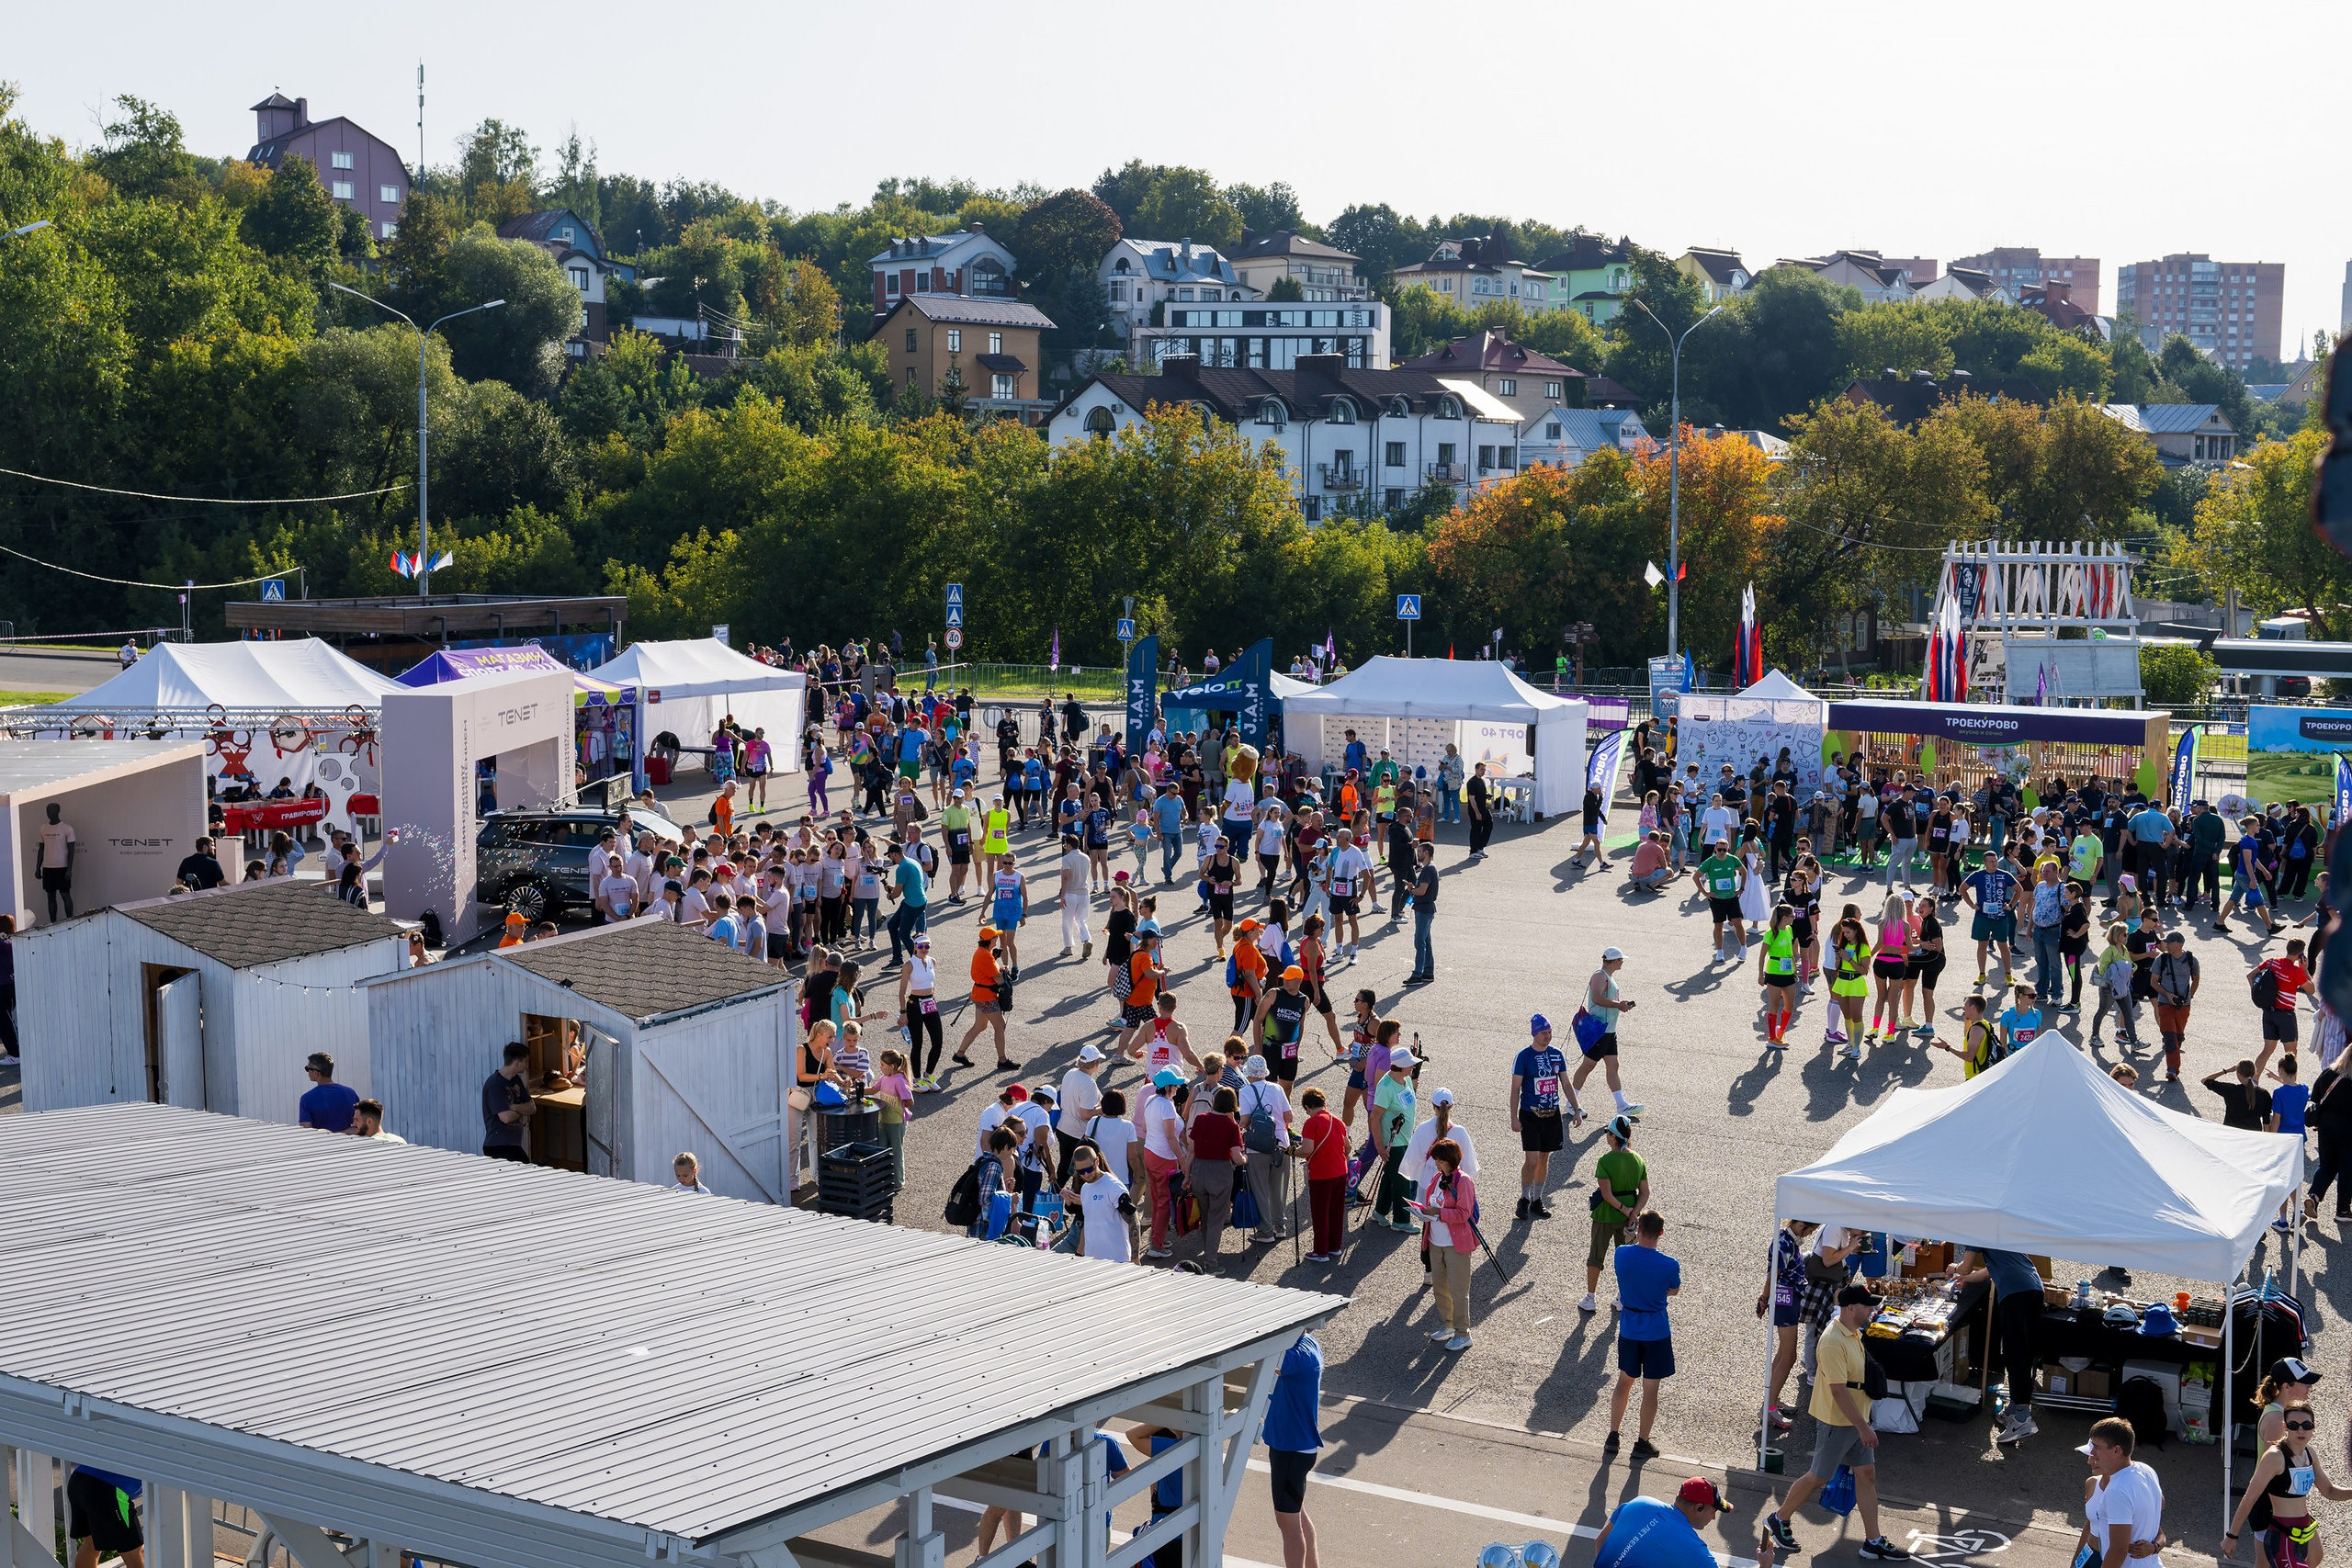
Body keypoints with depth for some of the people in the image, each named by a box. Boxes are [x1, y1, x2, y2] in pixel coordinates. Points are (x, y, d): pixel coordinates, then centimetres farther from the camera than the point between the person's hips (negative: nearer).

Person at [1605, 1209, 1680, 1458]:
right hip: (1656, 1333, -3)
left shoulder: (1622, 1254, -12)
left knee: (1624, 1381, 20)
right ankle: (1642, 1443, 17)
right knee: (1650, 1389, 9)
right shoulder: (1670, 1266, -19)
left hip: (1628, 1330, 3)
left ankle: (1612, 1436, 24)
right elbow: (1674, 1291, 1)